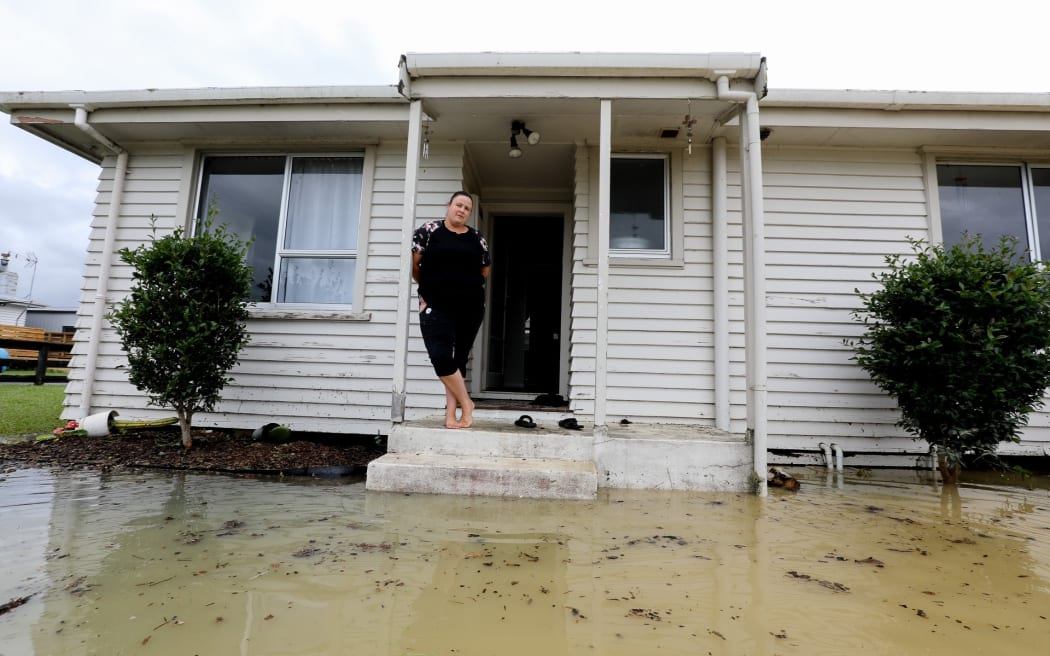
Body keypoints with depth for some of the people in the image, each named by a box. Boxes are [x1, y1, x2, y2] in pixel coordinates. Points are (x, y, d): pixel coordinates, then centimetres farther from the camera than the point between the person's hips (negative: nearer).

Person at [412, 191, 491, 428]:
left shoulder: (477, 238, 9)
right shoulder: (428, 231, 2)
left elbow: (485, 270, 20)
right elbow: (414, 264, 4)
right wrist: (430, 287, 11)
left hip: (470, 307, 3)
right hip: (436, 307, -2)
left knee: (459, 359, 5)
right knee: (441, 357, -15)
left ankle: (451, 413, 12)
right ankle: (466, 404, 3)